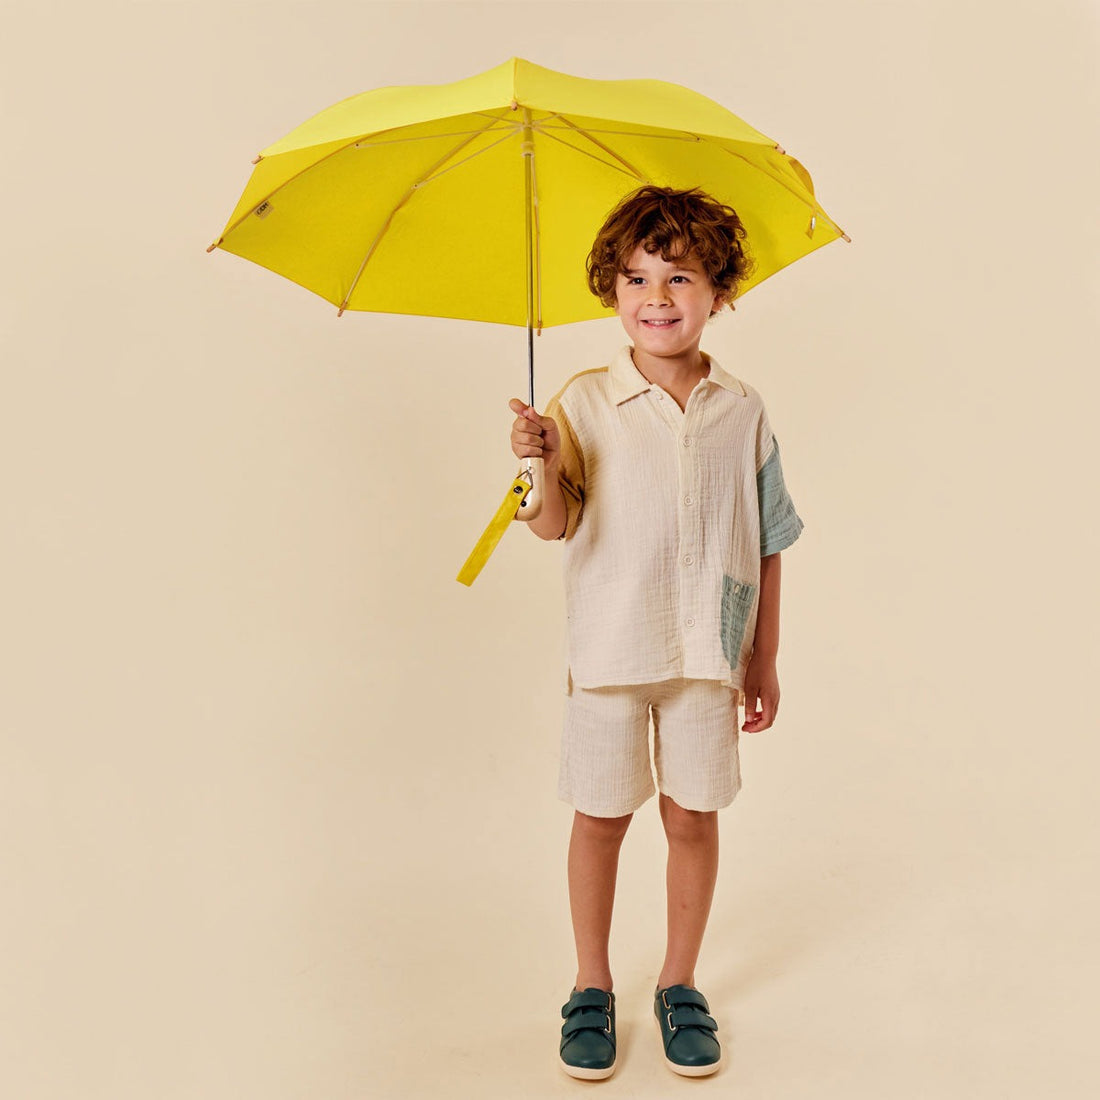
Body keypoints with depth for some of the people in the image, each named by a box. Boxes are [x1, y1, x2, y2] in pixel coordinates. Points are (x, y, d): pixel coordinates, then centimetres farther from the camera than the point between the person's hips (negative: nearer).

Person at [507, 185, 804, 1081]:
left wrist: (765, 661, 6)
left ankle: (680, 986, 31)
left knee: (694, 814, 10)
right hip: (610, 645, -1)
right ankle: (593, 989, 29)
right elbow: (556, 527, -8)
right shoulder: (586, 402, -5)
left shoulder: (743, 410, 0)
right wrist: (545, 464, -29)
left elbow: (767, 544, 4)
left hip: (708, 649, 1)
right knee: (601, 814, 10)